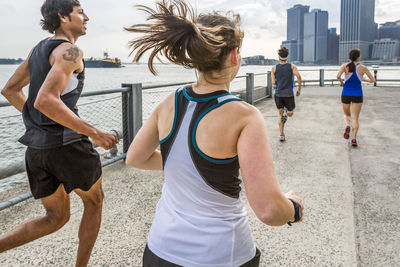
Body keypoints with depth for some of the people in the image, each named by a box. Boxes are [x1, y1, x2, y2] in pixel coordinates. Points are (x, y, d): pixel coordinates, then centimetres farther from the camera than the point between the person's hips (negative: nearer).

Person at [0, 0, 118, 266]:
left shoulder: (39, 48, 16)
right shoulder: (70, 51, -12)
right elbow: (45, 101, -25)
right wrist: (94, 133, -22)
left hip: (37, 145, 8)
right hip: (68, 144, -8)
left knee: (57, 218, 20)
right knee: (94, 201, 19)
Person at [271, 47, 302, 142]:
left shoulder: (274, 68, 2)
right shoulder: (292, 66, 0)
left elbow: (273, 82, -3)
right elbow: (298, 76, -14)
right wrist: (299, 89, -3)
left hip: (278, 94, 1)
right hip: (289, 95, -1)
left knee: (280, 115, 13)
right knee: (290, 113, 19)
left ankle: (282, 135, 6)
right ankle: (286, 112, -16)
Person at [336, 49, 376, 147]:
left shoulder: (345, 66, -5)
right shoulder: (363, 68, -3)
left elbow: (338, 76, -22)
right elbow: (373, 80, 1)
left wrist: (341, 82, -1)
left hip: (346, 94, 1)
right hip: (357, 95, -1)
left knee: (346, 115, 20)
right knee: (355, 118, 5)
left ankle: (347, 126, -12)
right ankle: (354, 139, -6)